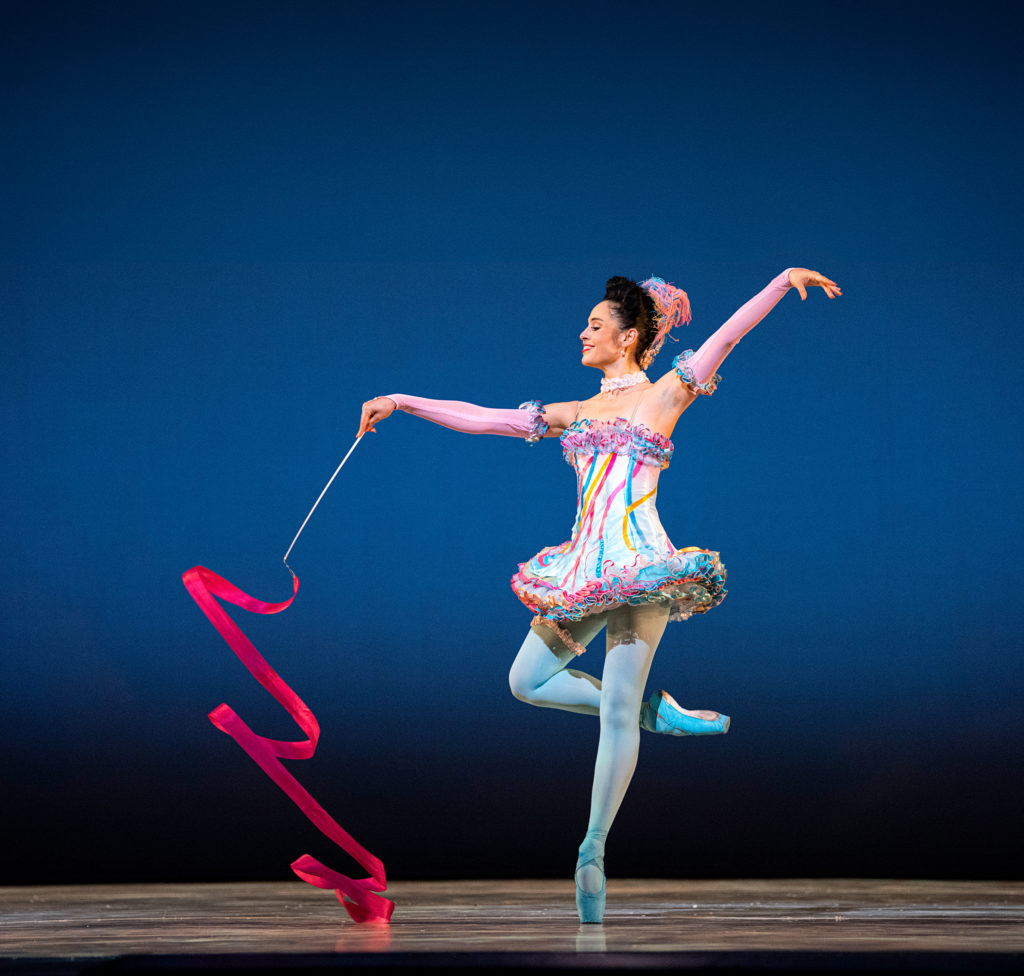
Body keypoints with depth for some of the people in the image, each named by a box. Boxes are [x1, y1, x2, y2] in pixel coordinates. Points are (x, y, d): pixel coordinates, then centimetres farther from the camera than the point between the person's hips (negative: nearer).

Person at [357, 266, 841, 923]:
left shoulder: (662, 396, 5)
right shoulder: (575, 414, 18)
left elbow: (728, 334, -3)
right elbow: (479, 418, 18)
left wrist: (784, 280, -13)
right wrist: (401, 402, 16)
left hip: (640, 560, -6)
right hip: (586, 566, 6)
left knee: (616, 708, -8)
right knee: (527, 683, 5)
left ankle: (594, 851, -4)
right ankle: (654, 713, 13)